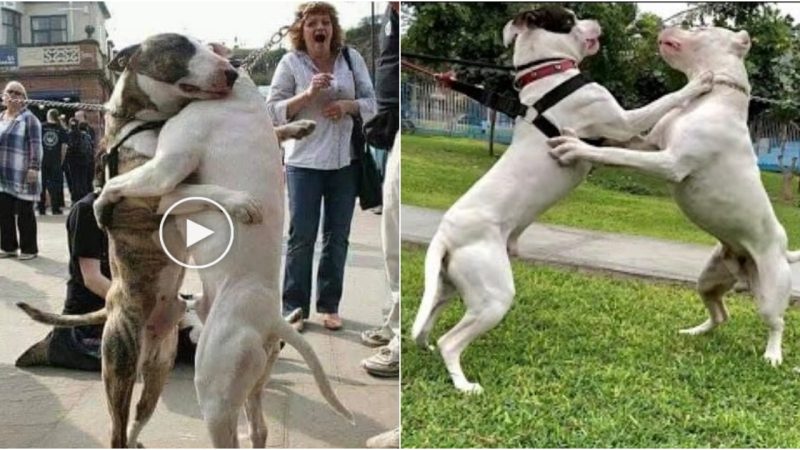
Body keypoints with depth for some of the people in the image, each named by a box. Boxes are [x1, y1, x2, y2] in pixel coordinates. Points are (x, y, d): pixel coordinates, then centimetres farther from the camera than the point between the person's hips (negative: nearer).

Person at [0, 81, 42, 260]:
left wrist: (34, 168, -20)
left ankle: (29, 248, 8)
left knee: (24, 213, -1)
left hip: (22, 175, -6)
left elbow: (35, 145, -12)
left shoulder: (29, 118, -4)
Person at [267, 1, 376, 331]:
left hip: (345, 161, 3)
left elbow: (371, 102, 7)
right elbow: (273, 110, -6)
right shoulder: (290, 62, -3)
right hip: (304, 162, -3)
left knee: (338, 236, 9)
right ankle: (294, 307, 13)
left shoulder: (352, 58, 4)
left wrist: (348, 106, -13)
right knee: (301, 237, 0)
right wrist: (308, 94, -19)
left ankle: (329, 305, 22)